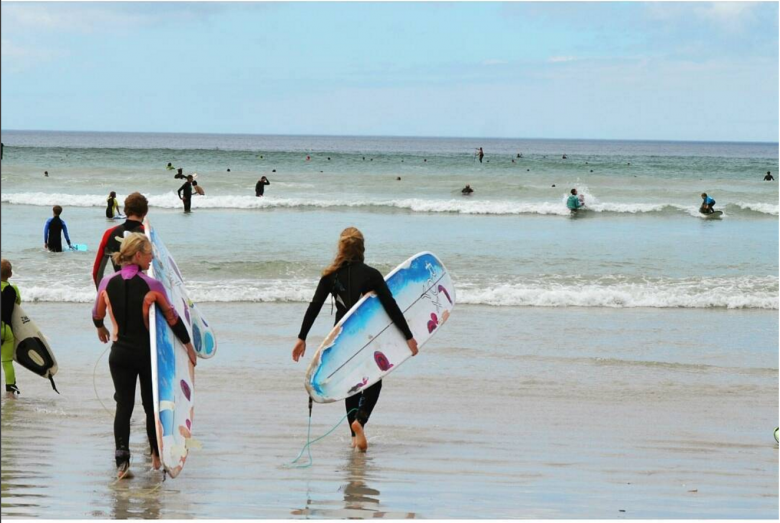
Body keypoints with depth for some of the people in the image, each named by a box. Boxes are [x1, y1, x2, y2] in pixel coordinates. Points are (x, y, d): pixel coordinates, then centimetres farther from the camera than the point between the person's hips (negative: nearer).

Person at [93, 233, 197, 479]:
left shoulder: (107, 283, -5)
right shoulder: (152, 286, -15)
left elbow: (97, 313, 12)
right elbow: (172, 318, -7)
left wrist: (100, 328, 36)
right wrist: (189, 345, 7)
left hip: (120, 354, 2)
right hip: (148, 352, -2)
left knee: (123, 405, 4)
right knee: (152, 403, 14)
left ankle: (122, 460, -6)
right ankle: (157, 455, 25)